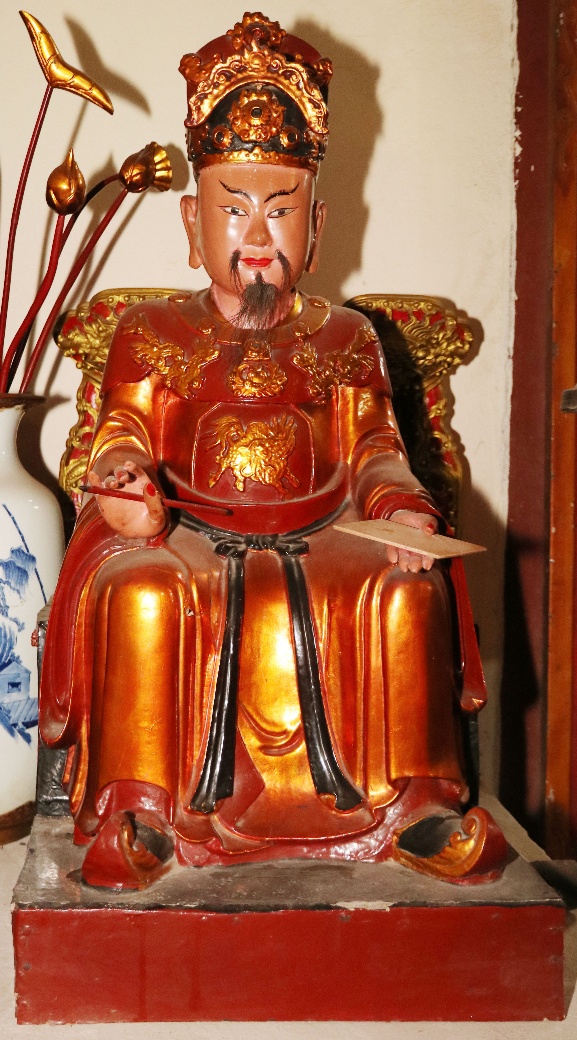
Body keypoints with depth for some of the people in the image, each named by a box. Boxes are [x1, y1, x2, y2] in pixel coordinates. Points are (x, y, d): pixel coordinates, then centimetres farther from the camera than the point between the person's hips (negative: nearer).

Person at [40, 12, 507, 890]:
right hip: (187, 534, -1)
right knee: (139, 589, -34)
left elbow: (372, 451, 8)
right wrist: (124, 477, -22)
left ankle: (415, 801, -12)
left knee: (408, 587, -27)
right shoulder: (152, 334, 12)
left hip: (320, 537, 1)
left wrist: (402, 509, -14)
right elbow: (123, 435, 3)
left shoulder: (344, 339, 16)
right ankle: (138, 812, -20)